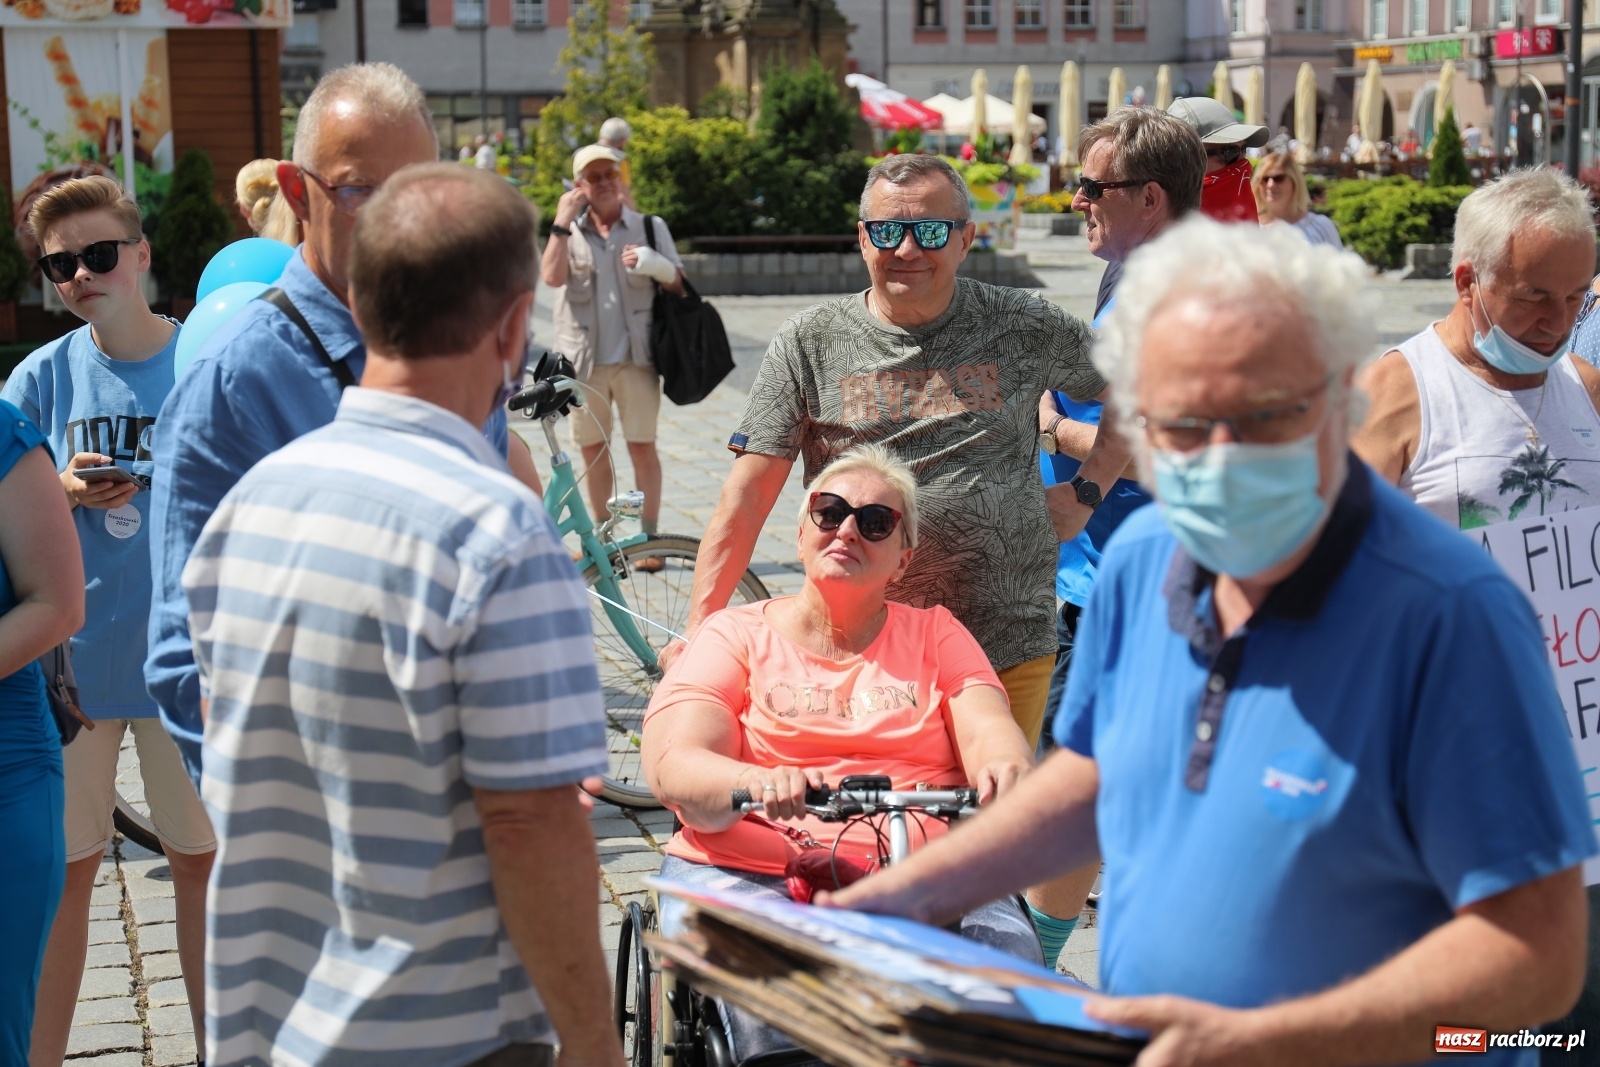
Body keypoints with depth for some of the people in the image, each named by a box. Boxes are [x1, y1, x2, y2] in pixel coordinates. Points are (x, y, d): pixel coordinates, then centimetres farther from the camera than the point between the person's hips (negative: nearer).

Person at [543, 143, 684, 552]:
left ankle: (649, 538, 4)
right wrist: (562, 221, -13)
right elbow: (552, 276, -12)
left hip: (634, 355, -2)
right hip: (583, 359, 2)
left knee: (642, 445, -3)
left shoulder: (650, 226, 6)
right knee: (592, 448, 8)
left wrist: (657, 266, -17)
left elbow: (678, 286, 4)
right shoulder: (569, 232, 7)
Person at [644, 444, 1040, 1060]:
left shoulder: (934, 634, 20)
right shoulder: (736, 635, 13)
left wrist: (1008, 770, -23)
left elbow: (990, 731, 4)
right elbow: (673, 766, -3)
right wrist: (762, 785, -26)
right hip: (749, 875, -2)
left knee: (1008, 954, -27)